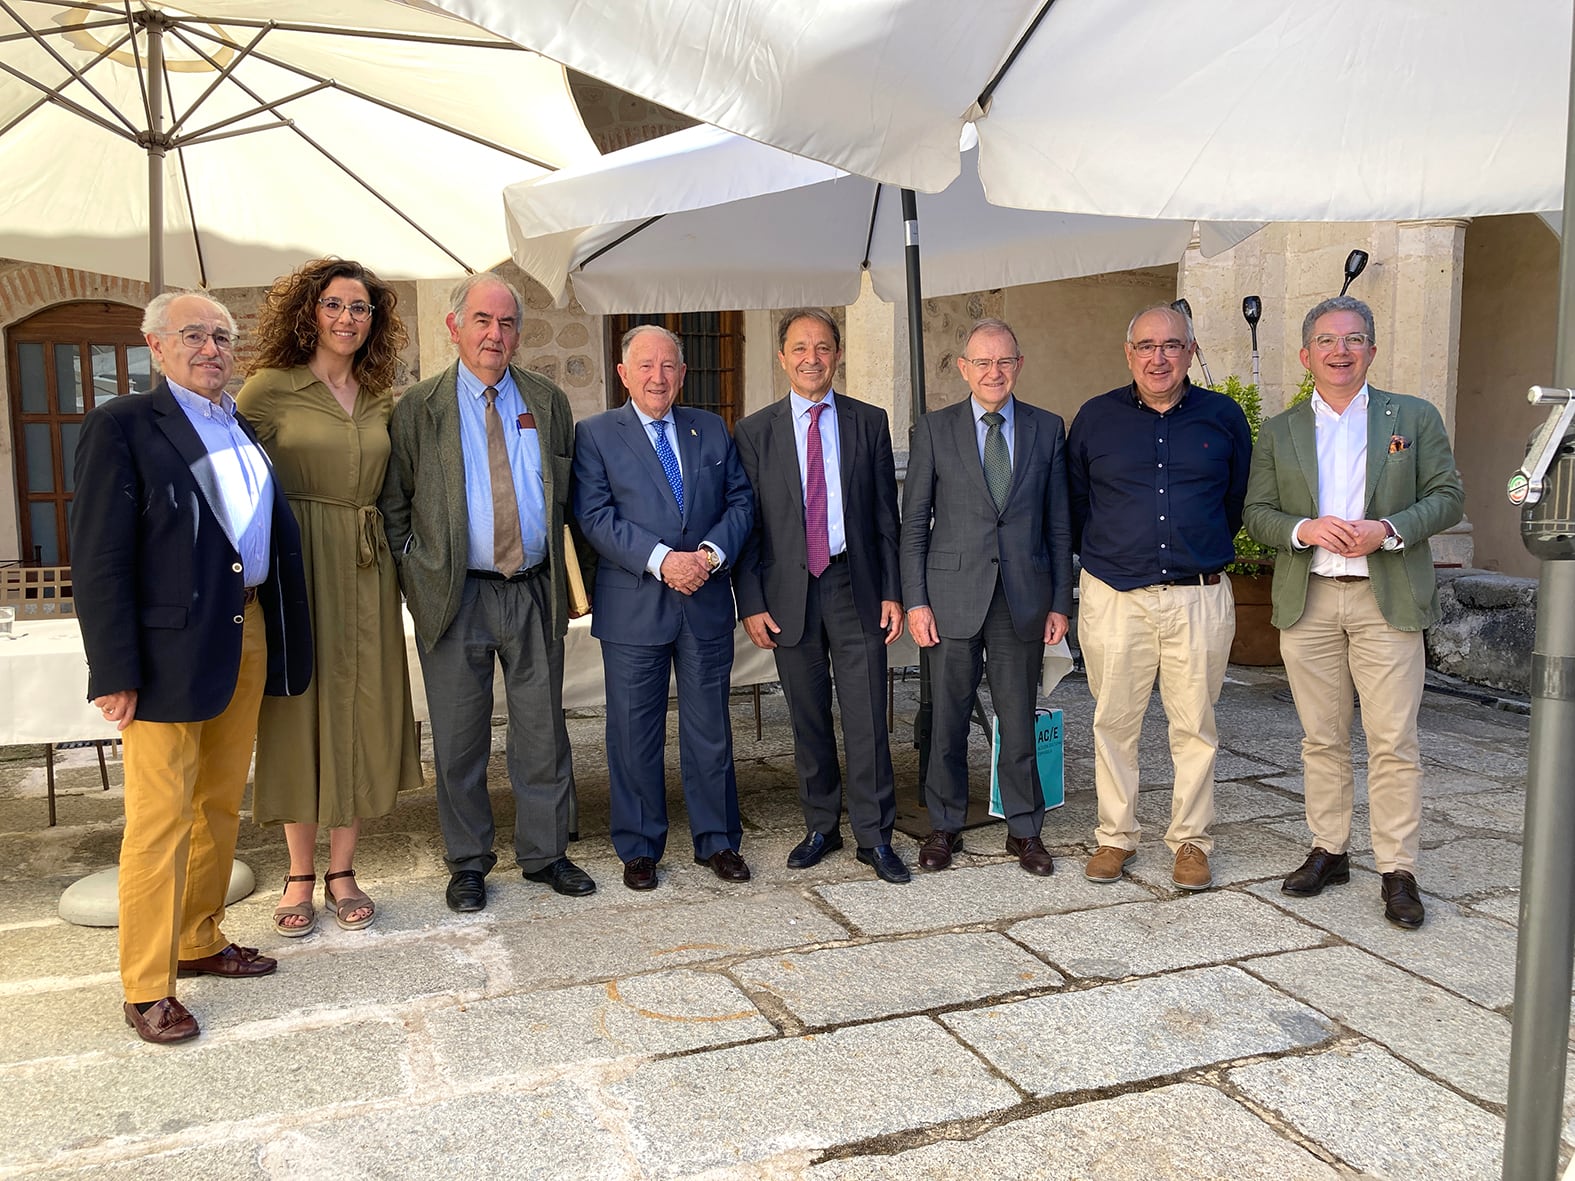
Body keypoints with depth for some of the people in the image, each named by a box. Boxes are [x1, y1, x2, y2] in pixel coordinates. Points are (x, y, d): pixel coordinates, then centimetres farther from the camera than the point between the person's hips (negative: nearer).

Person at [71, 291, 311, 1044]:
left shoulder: (245, 430, 13)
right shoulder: (123, 426, -6)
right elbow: (99, 559, -11)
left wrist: (281, 641, 6)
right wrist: (115, 672, -16)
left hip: (246, 637, 7)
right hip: (171, 649, -6)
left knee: (222, 804, 16)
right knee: (161, 817, 0)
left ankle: (199, 942, 32)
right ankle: (146, 987, 13)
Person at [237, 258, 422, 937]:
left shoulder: (380, 400, 11)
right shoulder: (270, 387, -3)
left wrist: (393, 551, 6)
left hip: (366, 572, 4)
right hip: (294, 567, -4)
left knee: (363, 713, 5)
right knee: (298, 710, 3)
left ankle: (342, 872, 18)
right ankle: (300, 876, 17)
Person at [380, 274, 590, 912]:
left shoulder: (548, 402, 8)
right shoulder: (418, 408, 1)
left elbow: (568, 493, 14)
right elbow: (393, 505, 4)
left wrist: (554, 562, 6)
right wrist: (416, 574, -3)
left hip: (536, 593, 2)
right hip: (456, 596, -2)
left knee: (543, 731, 8)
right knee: (458, 738, 7)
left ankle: (544, 853, 23)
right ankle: (468, 862, 22)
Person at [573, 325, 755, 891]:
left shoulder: (711, 429, 12)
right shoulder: (594, 435, 1)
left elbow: (740, 501, 8)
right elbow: (596, 516, -9)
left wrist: (710, 553, -11)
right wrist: (661, 560, -19)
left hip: (707, 604, 3)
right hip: (633, 609, -2)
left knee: (711, 728, 10)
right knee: (634, 733, 6)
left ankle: (717, 840, 24)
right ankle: (639, 848, 20)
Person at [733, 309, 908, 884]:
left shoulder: (869, 422, 6)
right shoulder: (754, 432, 4)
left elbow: (886, 514, 6)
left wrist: (893, 592, 0)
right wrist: (751, 603, -3)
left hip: (855, 586, 0)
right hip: (790, 592, 0)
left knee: (866, 717, 0)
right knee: (808, 720, 9)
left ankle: (874, 836, 10)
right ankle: (821, 826, 24)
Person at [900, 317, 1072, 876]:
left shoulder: (1047, 429, 7)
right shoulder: (935, 429, 3)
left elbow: (1058, 523, 8)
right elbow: (914, 522, 3)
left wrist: (1060, 601, 4)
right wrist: (915, 600, -4)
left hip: (1024, 598, 1)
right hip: (952, 596, -1)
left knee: (1019, 720, 7)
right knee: (947, 720, 7)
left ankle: (1024, 829, 22)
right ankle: (945, 826, 23)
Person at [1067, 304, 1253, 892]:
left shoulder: (1224, 417, 6)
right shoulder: (1095, 418, 5)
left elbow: (1240, 502, 16)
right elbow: (1073, 504, 13)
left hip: (1200, 598, 0)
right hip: (1114, 597, 0)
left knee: (1196, 726, 5)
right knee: (1114, 722, 6)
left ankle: (1190, 840, 20)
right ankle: (1116, 836, 20)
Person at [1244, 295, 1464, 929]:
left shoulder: (1415, 417, 7)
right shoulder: (1278, 432, 11)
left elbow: (1447, 497, 3)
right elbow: (1256, 513, 7)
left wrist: (1387, 530, -14)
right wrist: (1305, 529, -14)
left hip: (1387, 599, -2)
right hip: (1306, 602, 2)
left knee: (1393, 742, -3)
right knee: (1321, 739, 9)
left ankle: (1398, 872, 5)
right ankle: (1328, 851, 21)